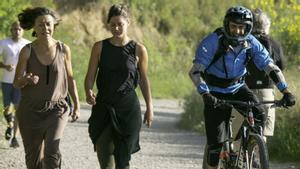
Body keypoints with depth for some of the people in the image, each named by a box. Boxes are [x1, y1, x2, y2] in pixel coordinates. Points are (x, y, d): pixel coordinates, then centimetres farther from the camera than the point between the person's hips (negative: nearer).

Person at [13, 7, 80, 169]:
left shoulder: (64, 49, -5)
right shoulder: (27, 51, -10)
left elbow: (70, 78, 8)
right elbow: (16, 83, -9)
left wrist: (77, 105, 10)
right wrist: (26, 80, -32)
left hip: (56, 109, -1)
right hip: (31, 111, 1)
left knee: (52, 152, -20)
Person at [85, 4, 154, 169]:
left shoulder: (138, 50, 0)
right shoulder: (100, 47, 3)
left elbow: (143, 80, 9)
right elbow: (90, 75, 1)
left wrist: (149, 107, 10)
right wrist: (88, 92, -19)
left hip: (128, 108, -1)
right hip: (103, 107, 1)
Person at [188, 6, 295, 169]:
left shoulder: (251, 43, -13)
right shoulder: (213, 41, -24)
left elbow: (271, 67, -13)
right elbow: (195, 71, -29)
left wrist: (286, 91, -25)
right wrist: (205, 94, -44)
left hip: (238, 88, 3)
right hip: (216, 93, -3)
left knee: (259, 114, -23)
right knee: (216, 140, -8)